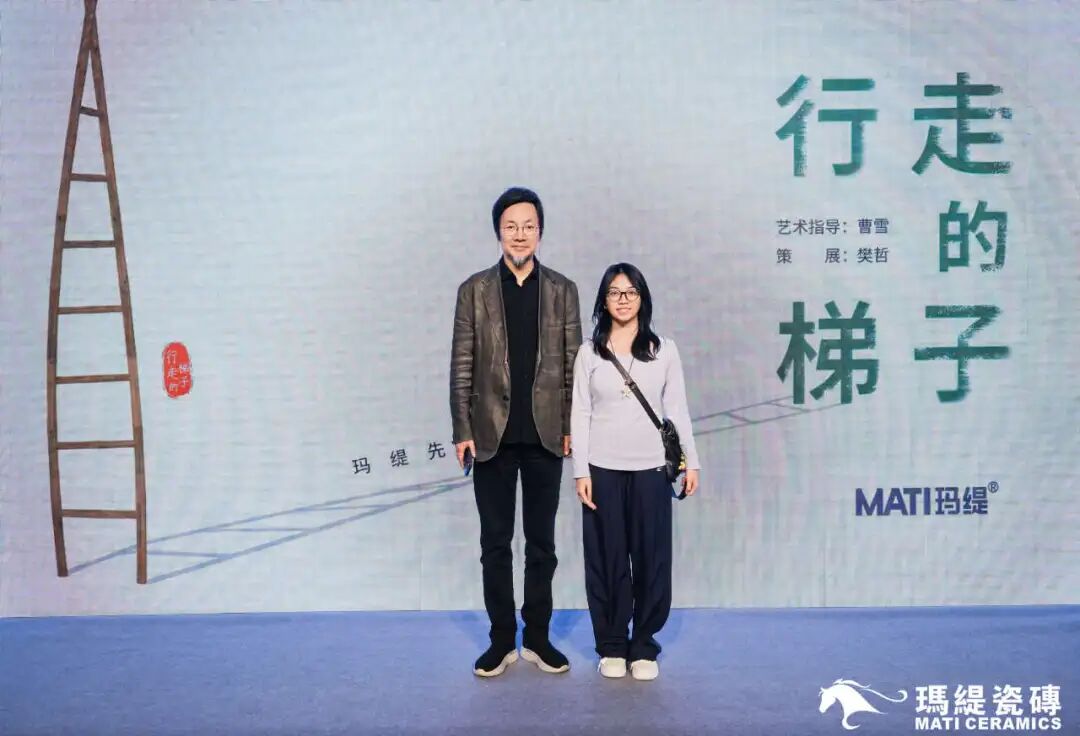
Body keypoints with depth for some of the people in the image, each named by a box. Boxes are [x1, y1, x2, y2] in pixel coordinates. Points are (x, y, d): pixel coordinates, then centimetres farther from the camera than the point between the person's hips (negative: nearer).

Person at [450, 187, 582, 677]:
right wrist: (462, 430, -4)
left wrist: (572, 428, -1)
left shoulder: (562, 290, 5)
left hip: (546, 436, 1)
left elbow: (572, 363, 5)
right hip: (492, 436, 0)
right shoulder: (475, 289, 3)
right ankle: (502, 641, 20)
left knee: (541, 543, 10)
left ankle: (537, 637, 23)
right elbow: (461, 365, 1)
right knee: (495, 543, 7)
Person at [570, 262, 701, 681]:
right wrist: (580, 471, -4)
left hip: (650, 469, 0)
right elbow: (580, 415, 1)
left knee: (651, 558, 3)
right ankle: (612, 646, 18)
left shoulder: (664, 350, 4)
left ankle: (643, 647, 17)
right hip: (603, 469, 0)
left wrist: (691, 460, 0)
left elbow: (676, 409, 5)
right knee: (607, 558, 5)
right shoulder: (589, 352, 2)